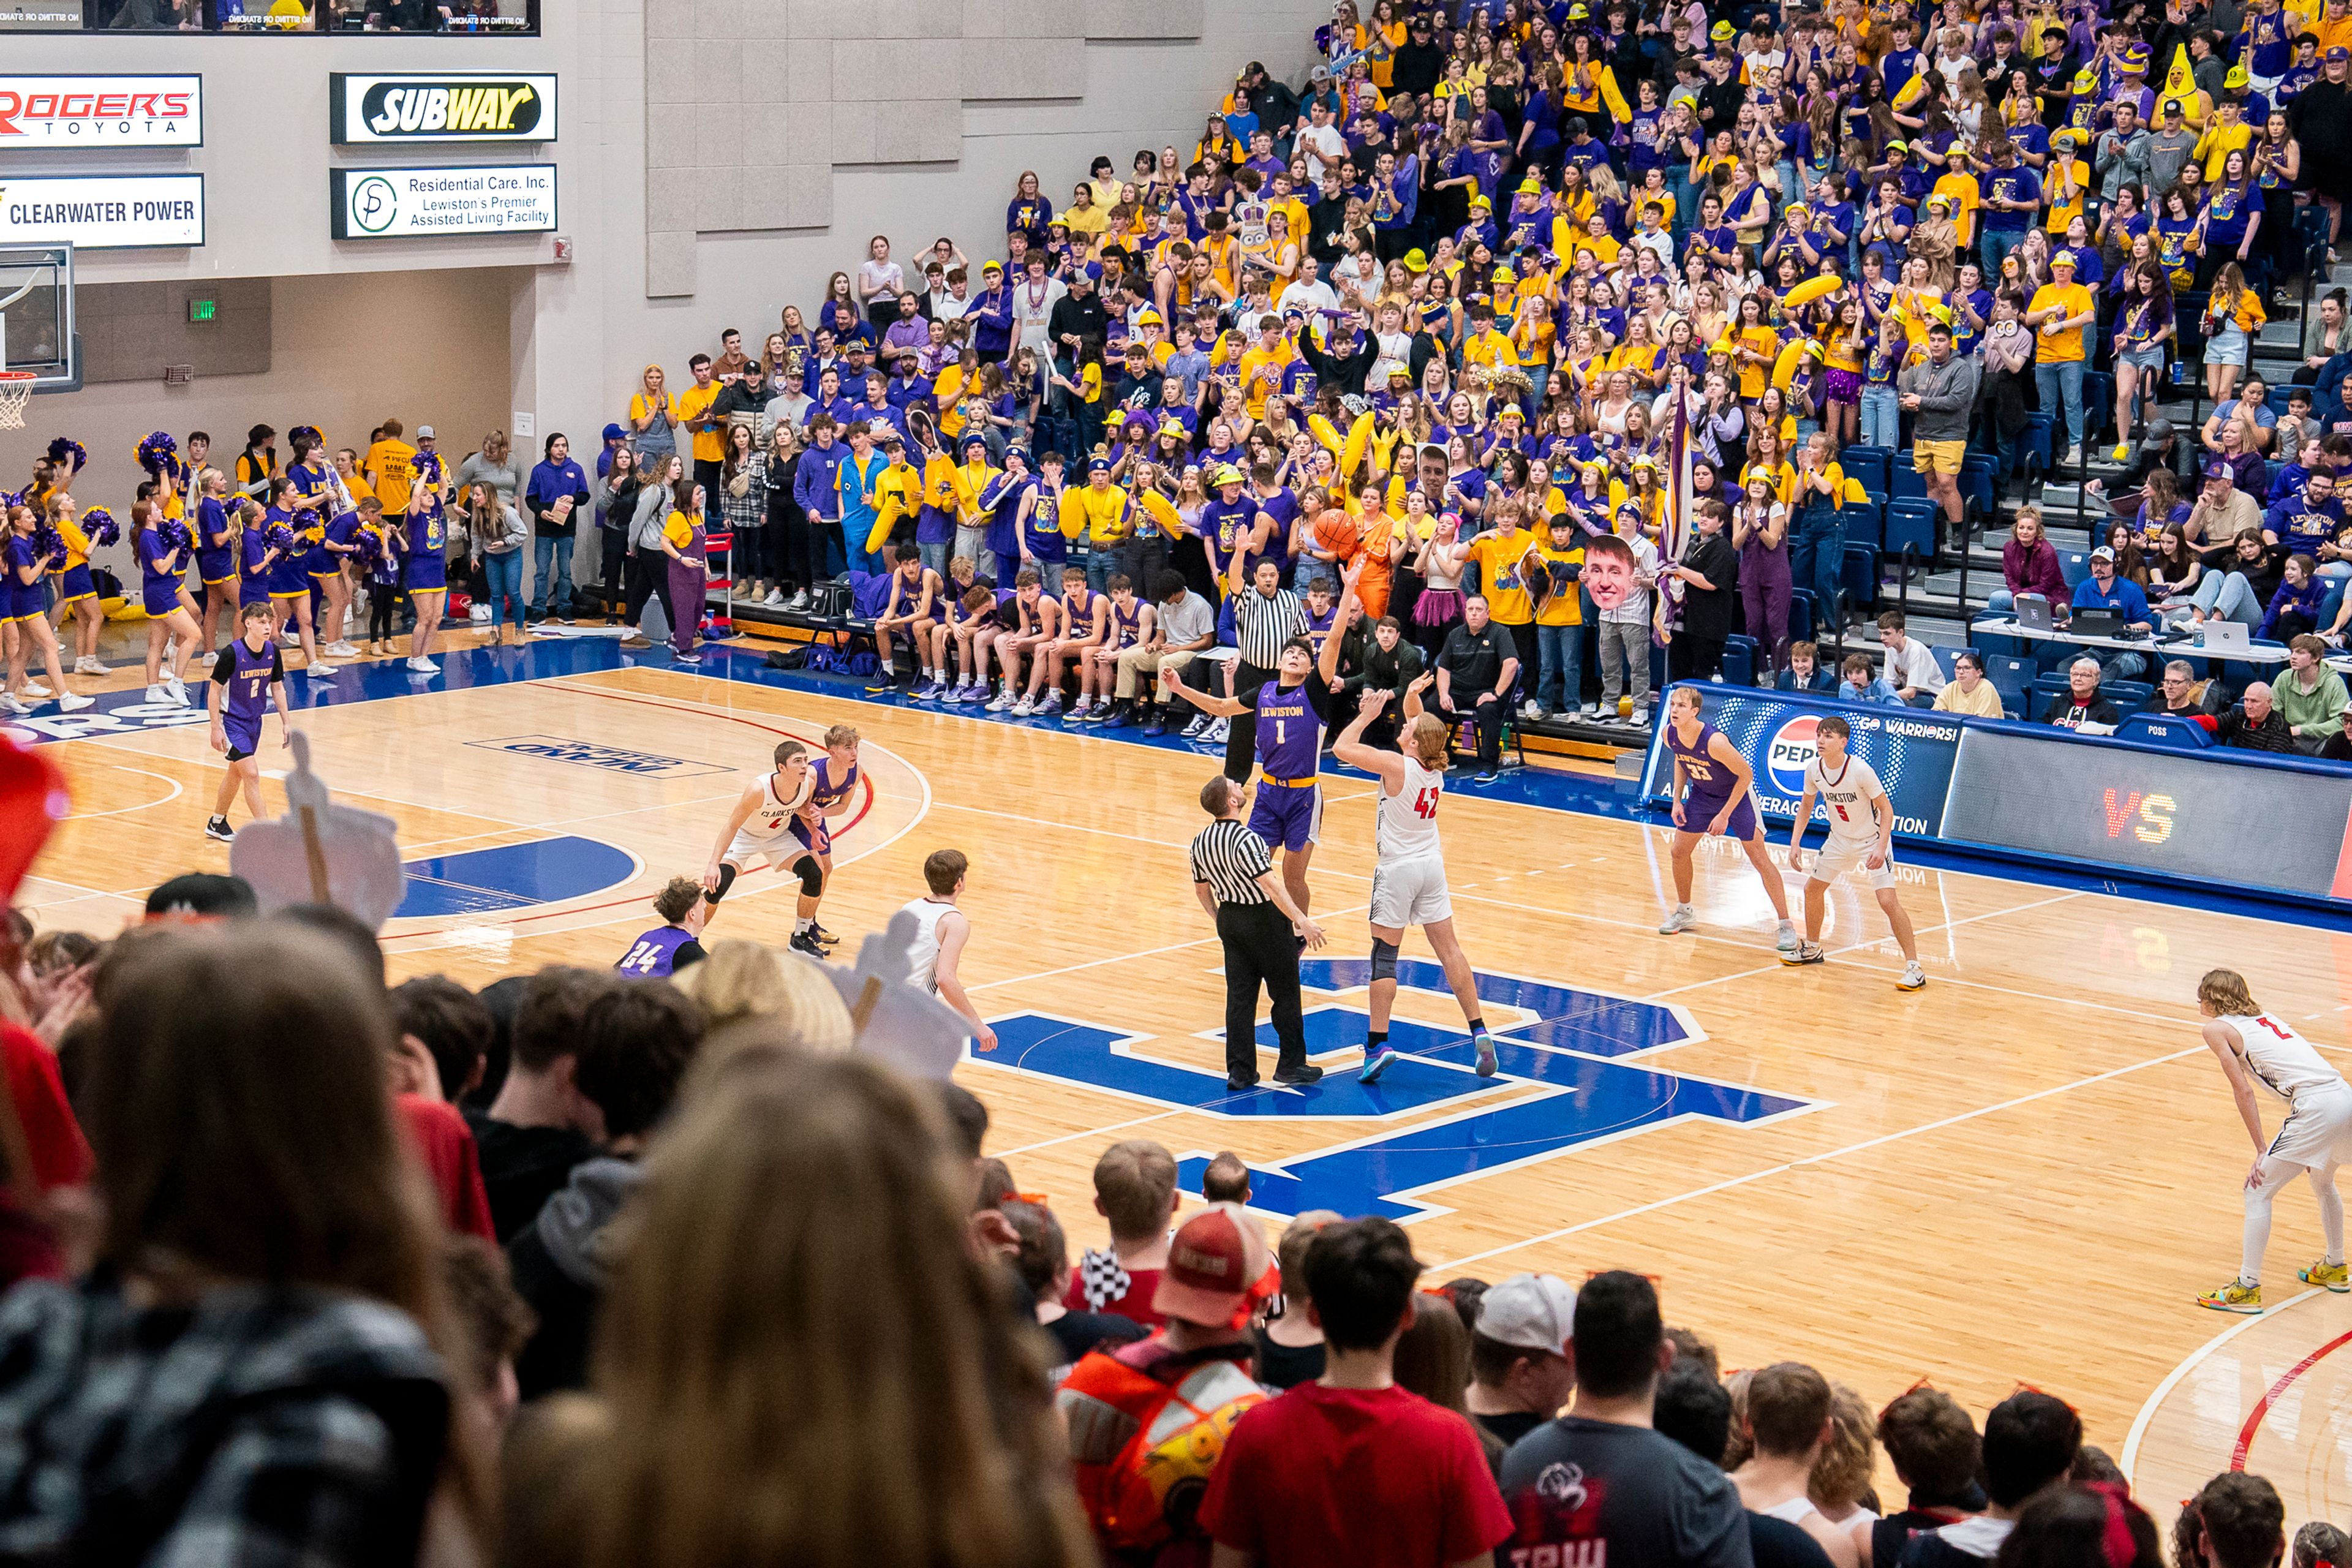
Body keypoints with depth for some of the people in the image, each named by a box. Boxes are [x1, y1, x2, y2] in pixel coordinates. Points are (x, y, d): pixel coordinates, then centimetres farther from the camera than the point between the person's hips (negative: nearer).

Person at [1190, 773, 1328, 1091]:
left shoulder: (1200, 842, 2)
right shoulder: (1245, 840, -23)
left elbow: (1201, 890, 13)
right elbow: (1271, 886, -28)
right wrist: (1302, 921, -28)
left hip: (1230, 919, 7)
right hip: (1264, 919, -7)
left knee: (1239, 996, 8)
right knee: (1286, 994, 8)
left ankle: (1239, 1072, 7)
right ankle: (1291, 1064, 14)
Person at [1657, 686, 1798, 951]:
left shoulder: (1714, 741, -37)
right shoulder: (1670, 734, -16)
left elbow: (1746, 774, -25)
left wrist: (1724, 815, -22)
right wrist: (1677, 801, 1)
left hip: (1737, 793, -7)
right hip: (1702, 794, 7)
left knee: (1759, 858, -8)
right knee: (1679, 851, 8)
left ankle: (1786, 926, -2)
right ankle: (1685, 913, 30)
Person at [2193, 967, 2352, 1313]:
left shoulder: (2217, 1028, 3)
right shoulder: (2262, 1016, 25)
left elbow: (2243, 1091, -3)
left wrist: (2261, 1150, -1)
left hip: (2316, 1108, -8)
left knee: (2257, 1192, 1)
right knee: (2323, 1183, 32)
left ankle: (2248, 1288, 1)